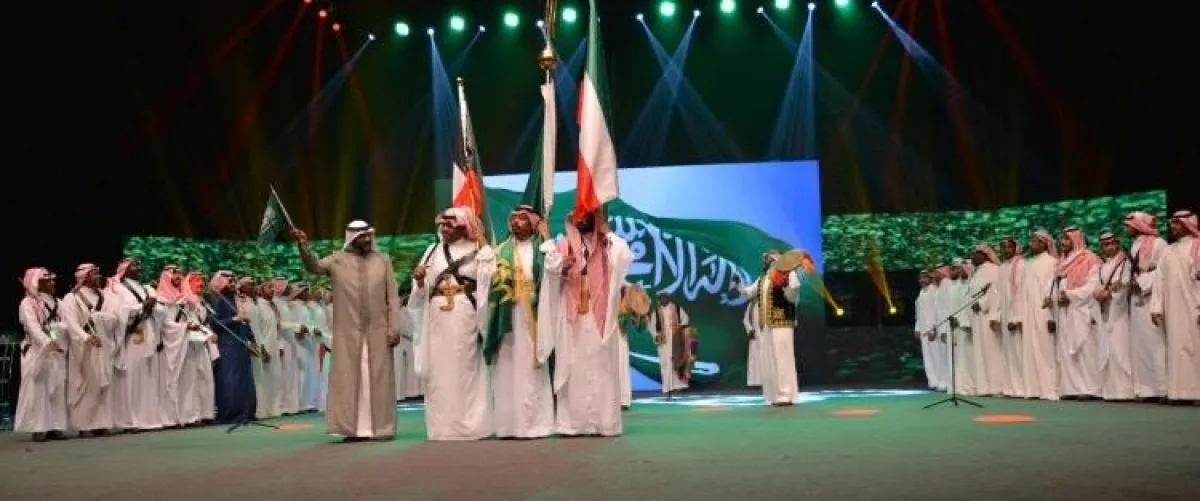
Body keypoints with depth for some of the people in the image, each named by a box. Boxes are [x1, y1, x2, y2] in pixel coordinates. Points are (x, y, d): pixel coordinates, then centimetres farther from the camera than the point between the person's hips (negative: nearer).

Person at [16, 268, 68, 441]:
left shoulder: (56, 302, 17)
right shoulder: (27, 303, -3)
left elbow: (65, 324, 9)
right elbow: (33, 327, -16)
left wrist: (54, 328, -12)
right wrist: (48, 342, -28)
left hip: (57, 351, 6)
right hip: (37, 351, -6)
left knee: (57, 389, 3)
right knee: (38, 389, -6)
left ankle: (54, 426, 5)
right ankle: (38, 428, -5)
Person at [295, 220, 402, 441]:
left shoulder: (383, 260, 8)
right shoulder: (337, 260, 5)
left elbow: (393, 297, 5)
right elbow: (313, 266, -12)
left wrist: (394, 327, -3)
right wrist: (303, 245, -30)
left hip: (378, 331, 1)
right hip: (348, 332, -1)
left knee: (378, 379, 3)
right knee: (348, 378, 0)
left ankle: (380, 427, 10)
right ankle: (353, 428, 6)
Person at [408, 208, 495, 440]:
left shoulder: (477, 250, 5)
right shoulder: (433, 251, 15)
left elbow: (488, 278, -10)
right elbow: (422, 291, 14)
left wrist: (482, 243, -10)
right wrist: (419, 279, -9)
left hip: (464, 318, -4)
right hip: (437, 319, 4)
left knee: (465, 369, -2)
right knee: (439, 371, 2)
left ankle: (469, 426, 3)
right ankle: (443, 427, 7)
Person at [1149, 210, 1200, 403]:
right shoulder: (1168, 251, 18)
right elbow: (1160, 280, 11)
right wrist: (1156, 307, 2)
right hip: (1173, 309, 5)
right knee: (1178, 347, 2)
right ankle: (1182, 391, 3)